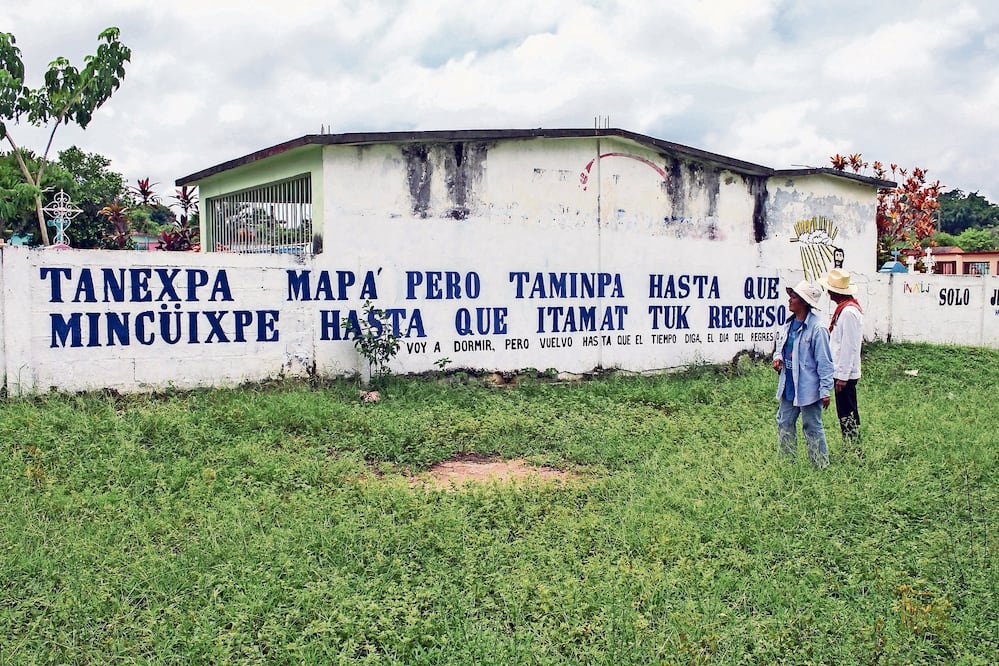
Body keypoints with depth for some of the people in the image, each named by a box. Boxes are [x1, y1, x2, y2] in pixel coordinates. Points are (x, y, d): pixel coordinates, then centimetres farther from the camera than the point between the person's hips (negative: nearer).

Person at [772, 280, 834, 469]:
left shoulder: (816, 328, -17)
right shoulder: (789, 324, 5)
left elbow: (824, 362, -15)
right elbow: (780, 345, 23)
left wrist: (825, 391, -15)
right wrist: (778, 357, 0)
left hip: (808, 389, -8)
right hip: (788, 387, 8)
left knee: (812, 428, 4)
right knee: (784, 424, 15)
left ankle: (821, 466, 17)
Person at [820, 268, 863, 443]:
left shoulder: (848, 312, -20)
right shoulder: (845, 308, 12)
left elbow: (849, 346, -22)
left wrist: (842, 376, -20)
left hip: (845, 373, -10)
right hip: (842, 371, 10)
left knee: (847, 413, -3)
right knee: (847, 411, 16)